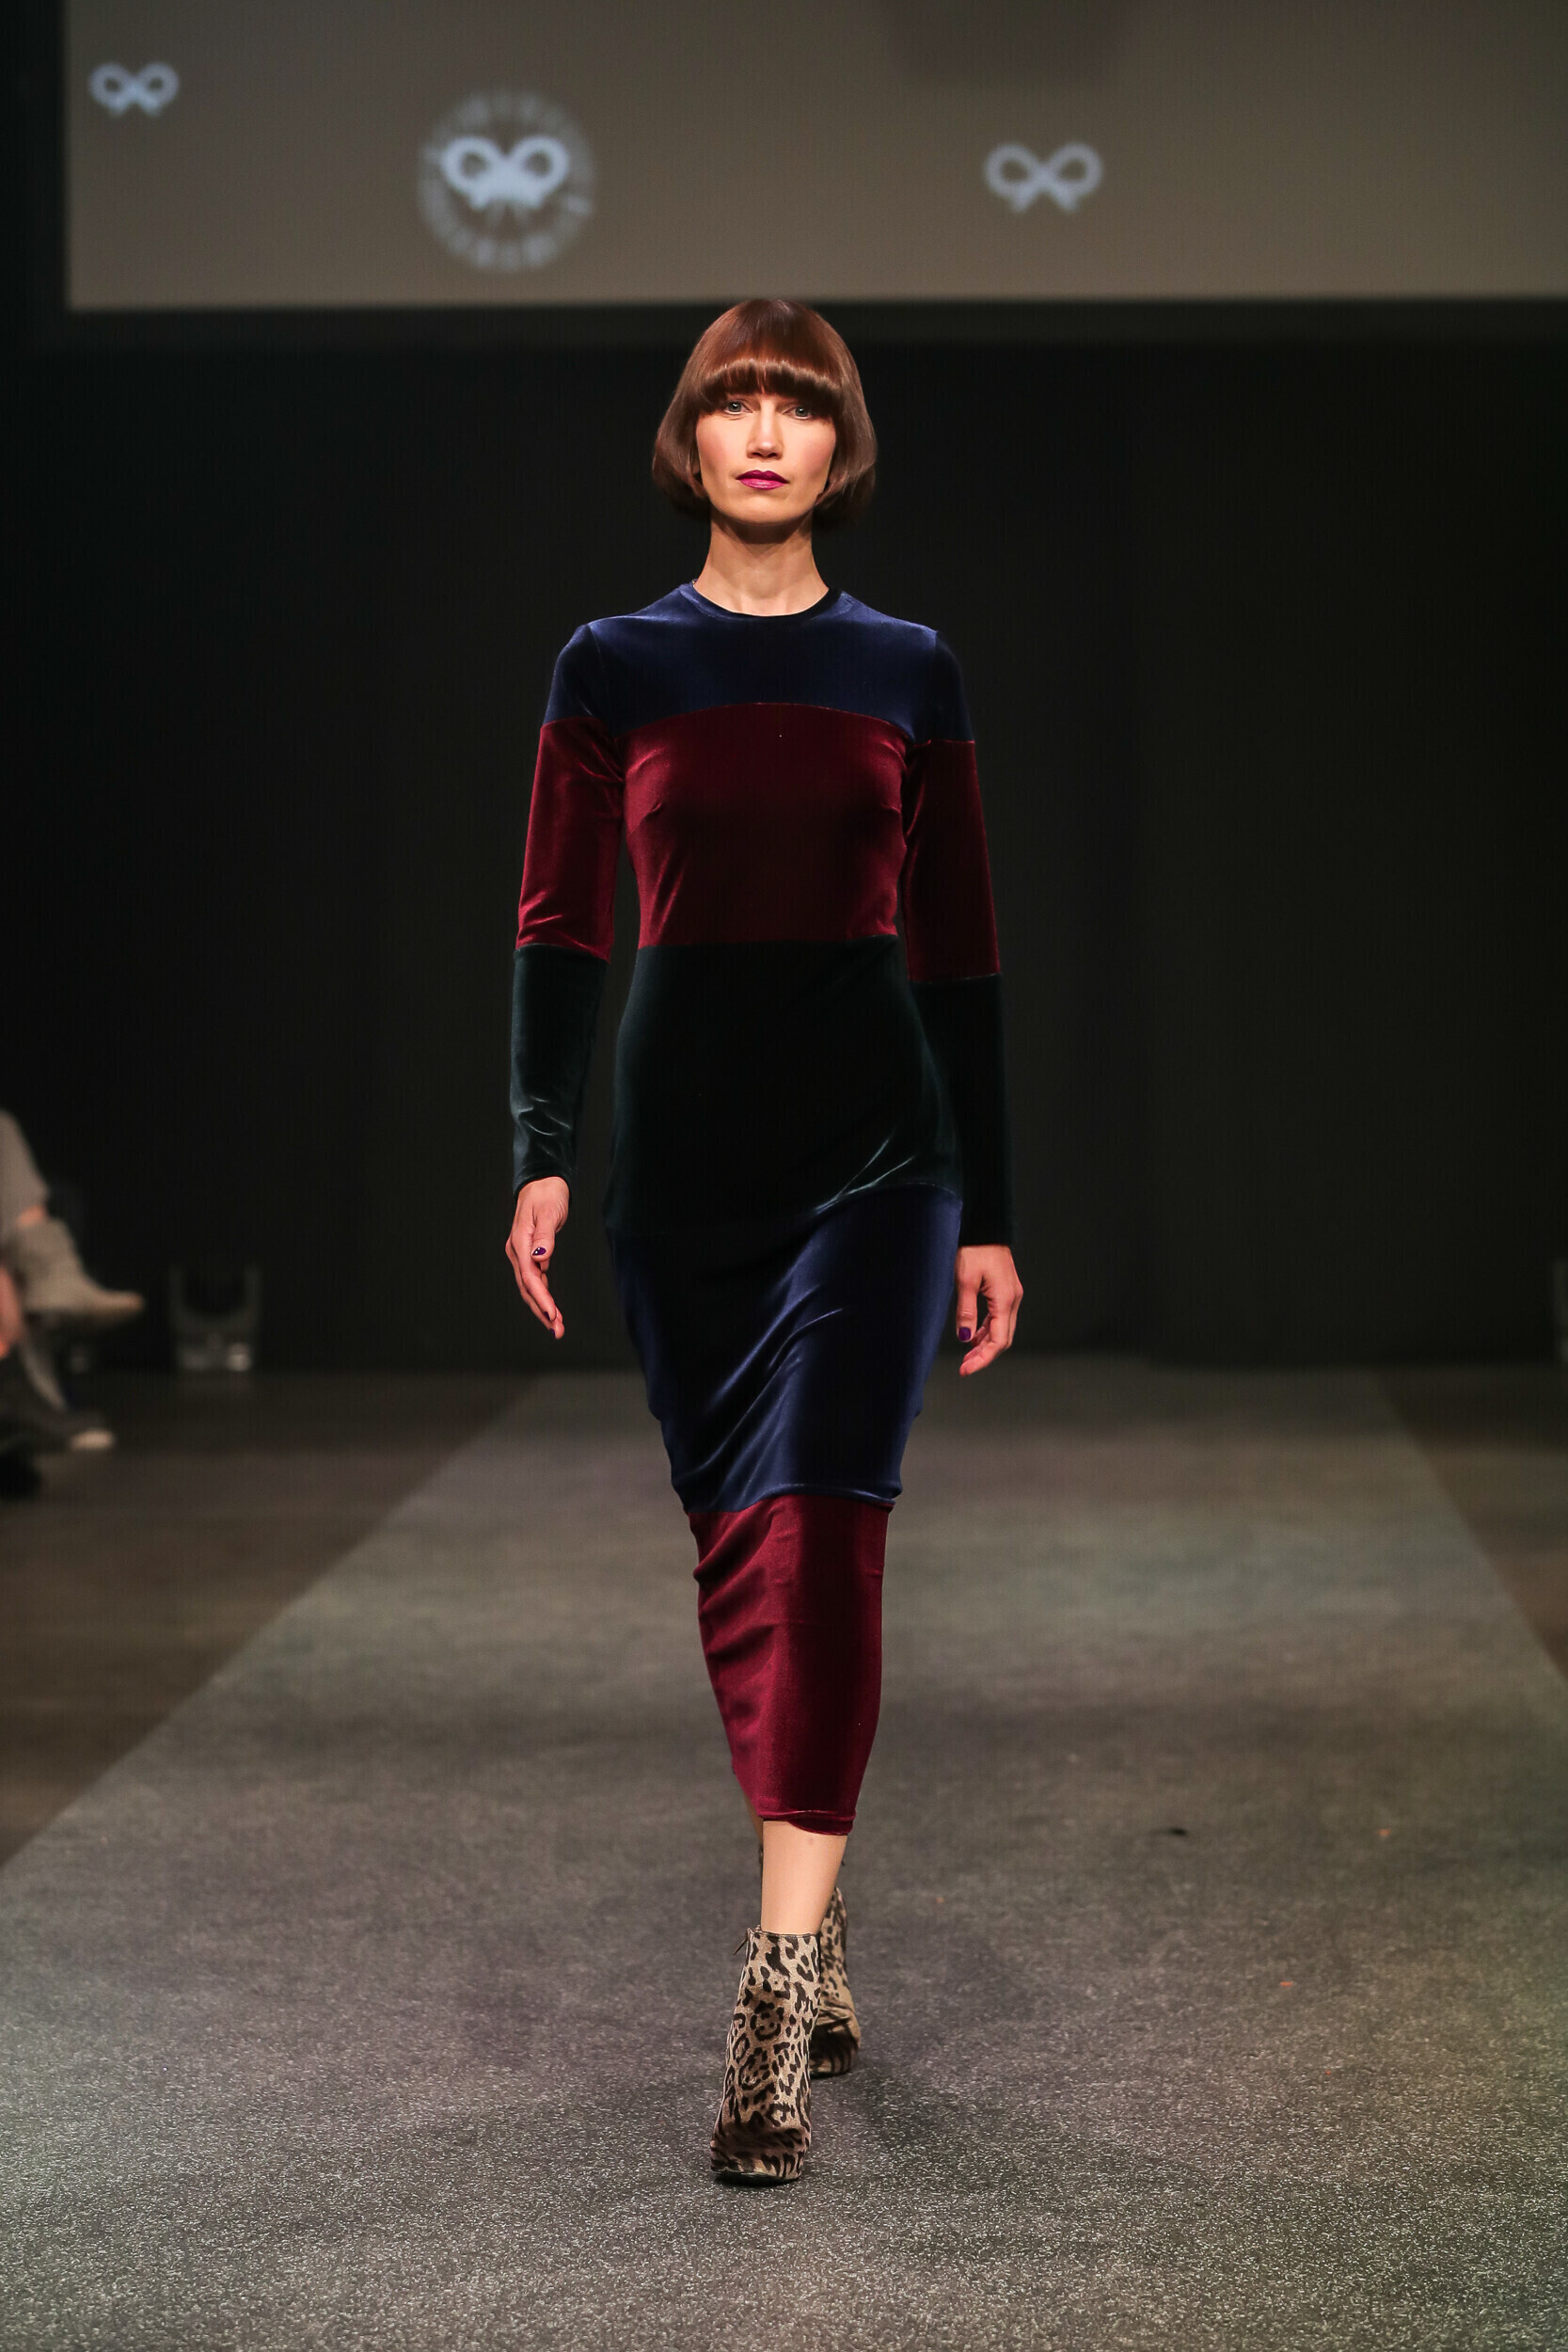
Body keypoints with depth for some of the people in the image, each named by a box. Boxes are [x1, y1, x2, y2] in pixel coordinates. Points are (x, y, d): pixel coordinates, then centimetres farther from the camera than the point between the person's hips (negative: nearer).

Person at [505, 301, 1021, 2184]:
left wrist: (988, 1215, 4)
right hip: (686, 1143, 2)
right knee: (738, 1541, 7)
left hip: (874, 1142, -1)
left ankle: (779, 1994, -18)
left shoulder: (907, 670, 7)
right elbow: (560, 927, 3)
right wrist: (544, 1149, -11)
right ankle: (816, 1918, 22)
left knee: (818, 1527, -14)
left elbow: (958, 954, 7)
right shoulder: (613, 666, 7)